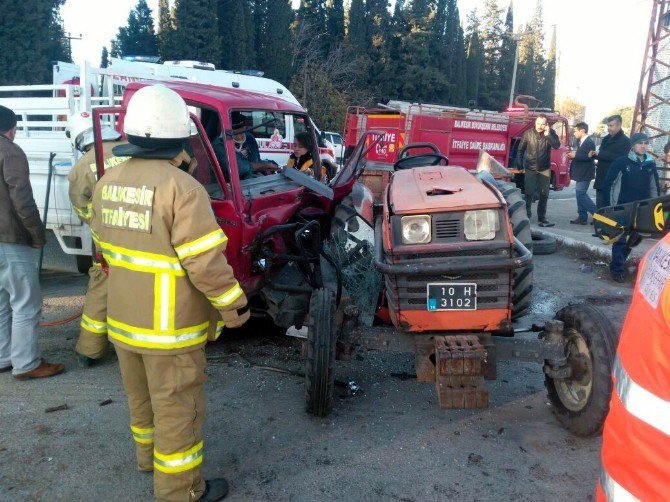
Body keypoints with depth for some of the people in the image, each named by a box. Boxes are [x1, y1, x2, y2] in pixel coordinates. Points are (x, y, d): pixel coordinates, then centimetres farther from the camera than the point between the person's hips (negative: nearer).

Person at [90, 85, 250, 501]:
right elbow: (206, 263, -24)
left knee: (141, 397, 27)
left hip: (123, 319, 8)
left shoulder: (107, 183, 2)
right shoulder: (181, 188, -24)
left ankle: (148, 454, 49)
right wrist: (233, 306, -11)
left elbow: (105, 246, 12)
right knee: (177, 409, 8)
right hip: (169, 327, -8)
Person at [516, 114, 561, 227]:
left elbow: (557, 145, -17)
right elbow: (520, 149, 2)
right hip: (530, 169, -1)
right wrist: (520, 164, -1)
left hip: (544, 169, 1)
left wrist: (548, 135, -26)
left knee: (544, 194, 5)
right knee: (529, 193, 2)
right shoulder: (528, 133, -5)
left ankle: (542, 218, 13)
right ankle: (526, 215, 16)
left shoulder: (550, 133, -3)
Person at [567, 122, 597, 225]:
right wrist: (574, 155, 6)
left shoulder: (589, 142, -16)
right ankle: (582, 217, 14)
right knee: (580, 194, 10)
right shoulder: (582, 142, 14)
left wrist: (575, 156, -21)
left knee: (580, 194, -13)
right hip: (581, 173, 10)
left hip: (585, 174, -10)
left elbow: (588, 157, -25)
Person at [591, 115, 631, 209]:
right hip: (601, 179, 7)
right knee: (600, 207, 10)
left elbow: (620, 158, -22)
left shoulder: (625, 141, -8)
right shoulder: (606, 139, 15)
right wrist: (594, 154, -2)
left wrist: (600, 154, -22)